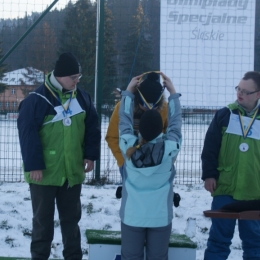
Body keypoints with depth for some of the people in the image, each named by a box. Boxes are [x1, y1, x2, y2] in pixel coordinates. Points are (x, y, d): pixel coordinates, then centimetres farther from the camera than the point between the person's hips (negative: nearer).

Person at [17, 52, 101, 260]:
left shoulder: (81, 97, 4)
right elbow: (28, 134, -15)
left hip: (72, 171, 5)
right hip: (44, 173, -5)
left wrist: (90, 155, 5)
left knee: (71, 218, 15)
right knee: (43, 220, 7)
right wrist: (33, 165, -17)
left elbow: (92, 127, 12)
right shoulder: (37, 100, -14)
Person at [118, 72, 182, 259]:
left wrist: (129, 91, 15)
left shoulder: (129, 147, -12)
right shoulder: (170, 148, -14)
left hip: (132, 216, 1)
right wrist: (173, 93, 13)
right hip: (161, 217, -1)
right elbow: (176, 122, 2)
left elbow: (124, 121, 4)